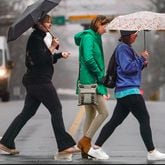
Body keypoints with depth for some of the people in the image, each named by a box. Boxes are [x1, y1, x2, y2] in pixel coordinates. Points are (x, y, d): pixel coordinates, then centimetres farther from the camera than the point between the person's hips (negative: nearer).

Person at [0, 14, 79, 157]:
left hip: (33, 81, 10)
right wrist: (52, 47, -14)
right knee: (56, 109, -5)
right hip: (40, 81, -10)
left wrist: (60, 55, 17)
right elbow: (40, 60, -21)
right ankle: (64, 146, -3)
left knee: (27, 112, 10)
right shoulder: (35, 39, -13)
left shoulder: (39, 38, 18)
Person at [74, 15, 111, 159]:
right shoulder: (88, 37, -9)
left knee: (91, 115, 10)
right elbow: (88, 59, -22)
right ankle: (85, 140, -5)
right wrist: (100, 75, -11)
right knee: (103, 112, -10)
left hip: (91, 81, 10)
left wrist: (104, 89, 15)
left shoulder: (95, 38, 19)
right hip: (90, 81, -10)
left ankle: (85, 148, 12)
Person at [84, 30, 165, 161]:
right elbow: (127, 68, -20)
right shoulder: (123, 48, -11)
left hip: (123, 92, 10)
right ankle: (152, 152, -4)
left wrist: (142, 64, 8)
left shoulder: (127, 48, 20)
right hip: (129, 91, -10)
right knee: (144, 119, -6)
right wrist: (141, 58, -12)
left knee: (115, 121, 9)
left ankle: (96, 148, 10)